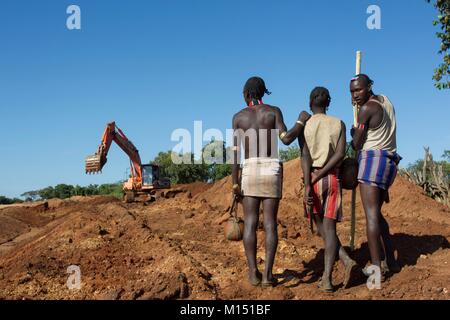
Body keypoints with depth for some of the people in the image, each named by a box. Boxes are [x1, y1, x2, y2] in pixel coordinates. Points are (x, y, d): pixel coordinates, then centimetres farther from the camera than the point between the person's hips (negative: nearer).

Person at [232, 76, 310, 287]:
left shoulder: (238, 117, 6)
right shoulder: (274, 111, 3)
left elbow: (235, 151, 0)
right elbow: (286, 138, -10)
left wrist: (235, 183, 0)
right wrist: (301, 121, 8)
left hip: (250, 170, 0)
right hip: (272, 170, 0)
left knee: (250, 223, 4)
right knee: (270, 223, 0)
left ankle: (253, 272, -1)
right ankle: (267, 273, -6)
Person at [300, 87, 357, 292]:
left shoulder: (304, 125, 1)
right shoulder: (339, 124, 7)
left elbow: (306, 156, -11)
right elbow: (340, 153, -6)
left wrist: (308, 184, -16)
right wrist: (320, 174, -6)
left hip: (314, 180, -1)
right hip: (332, 178, 1)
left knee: (322, 228, 11)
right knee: (329, 227, -1)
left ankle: (346, 261, -5)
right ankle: (327, 278, -15)